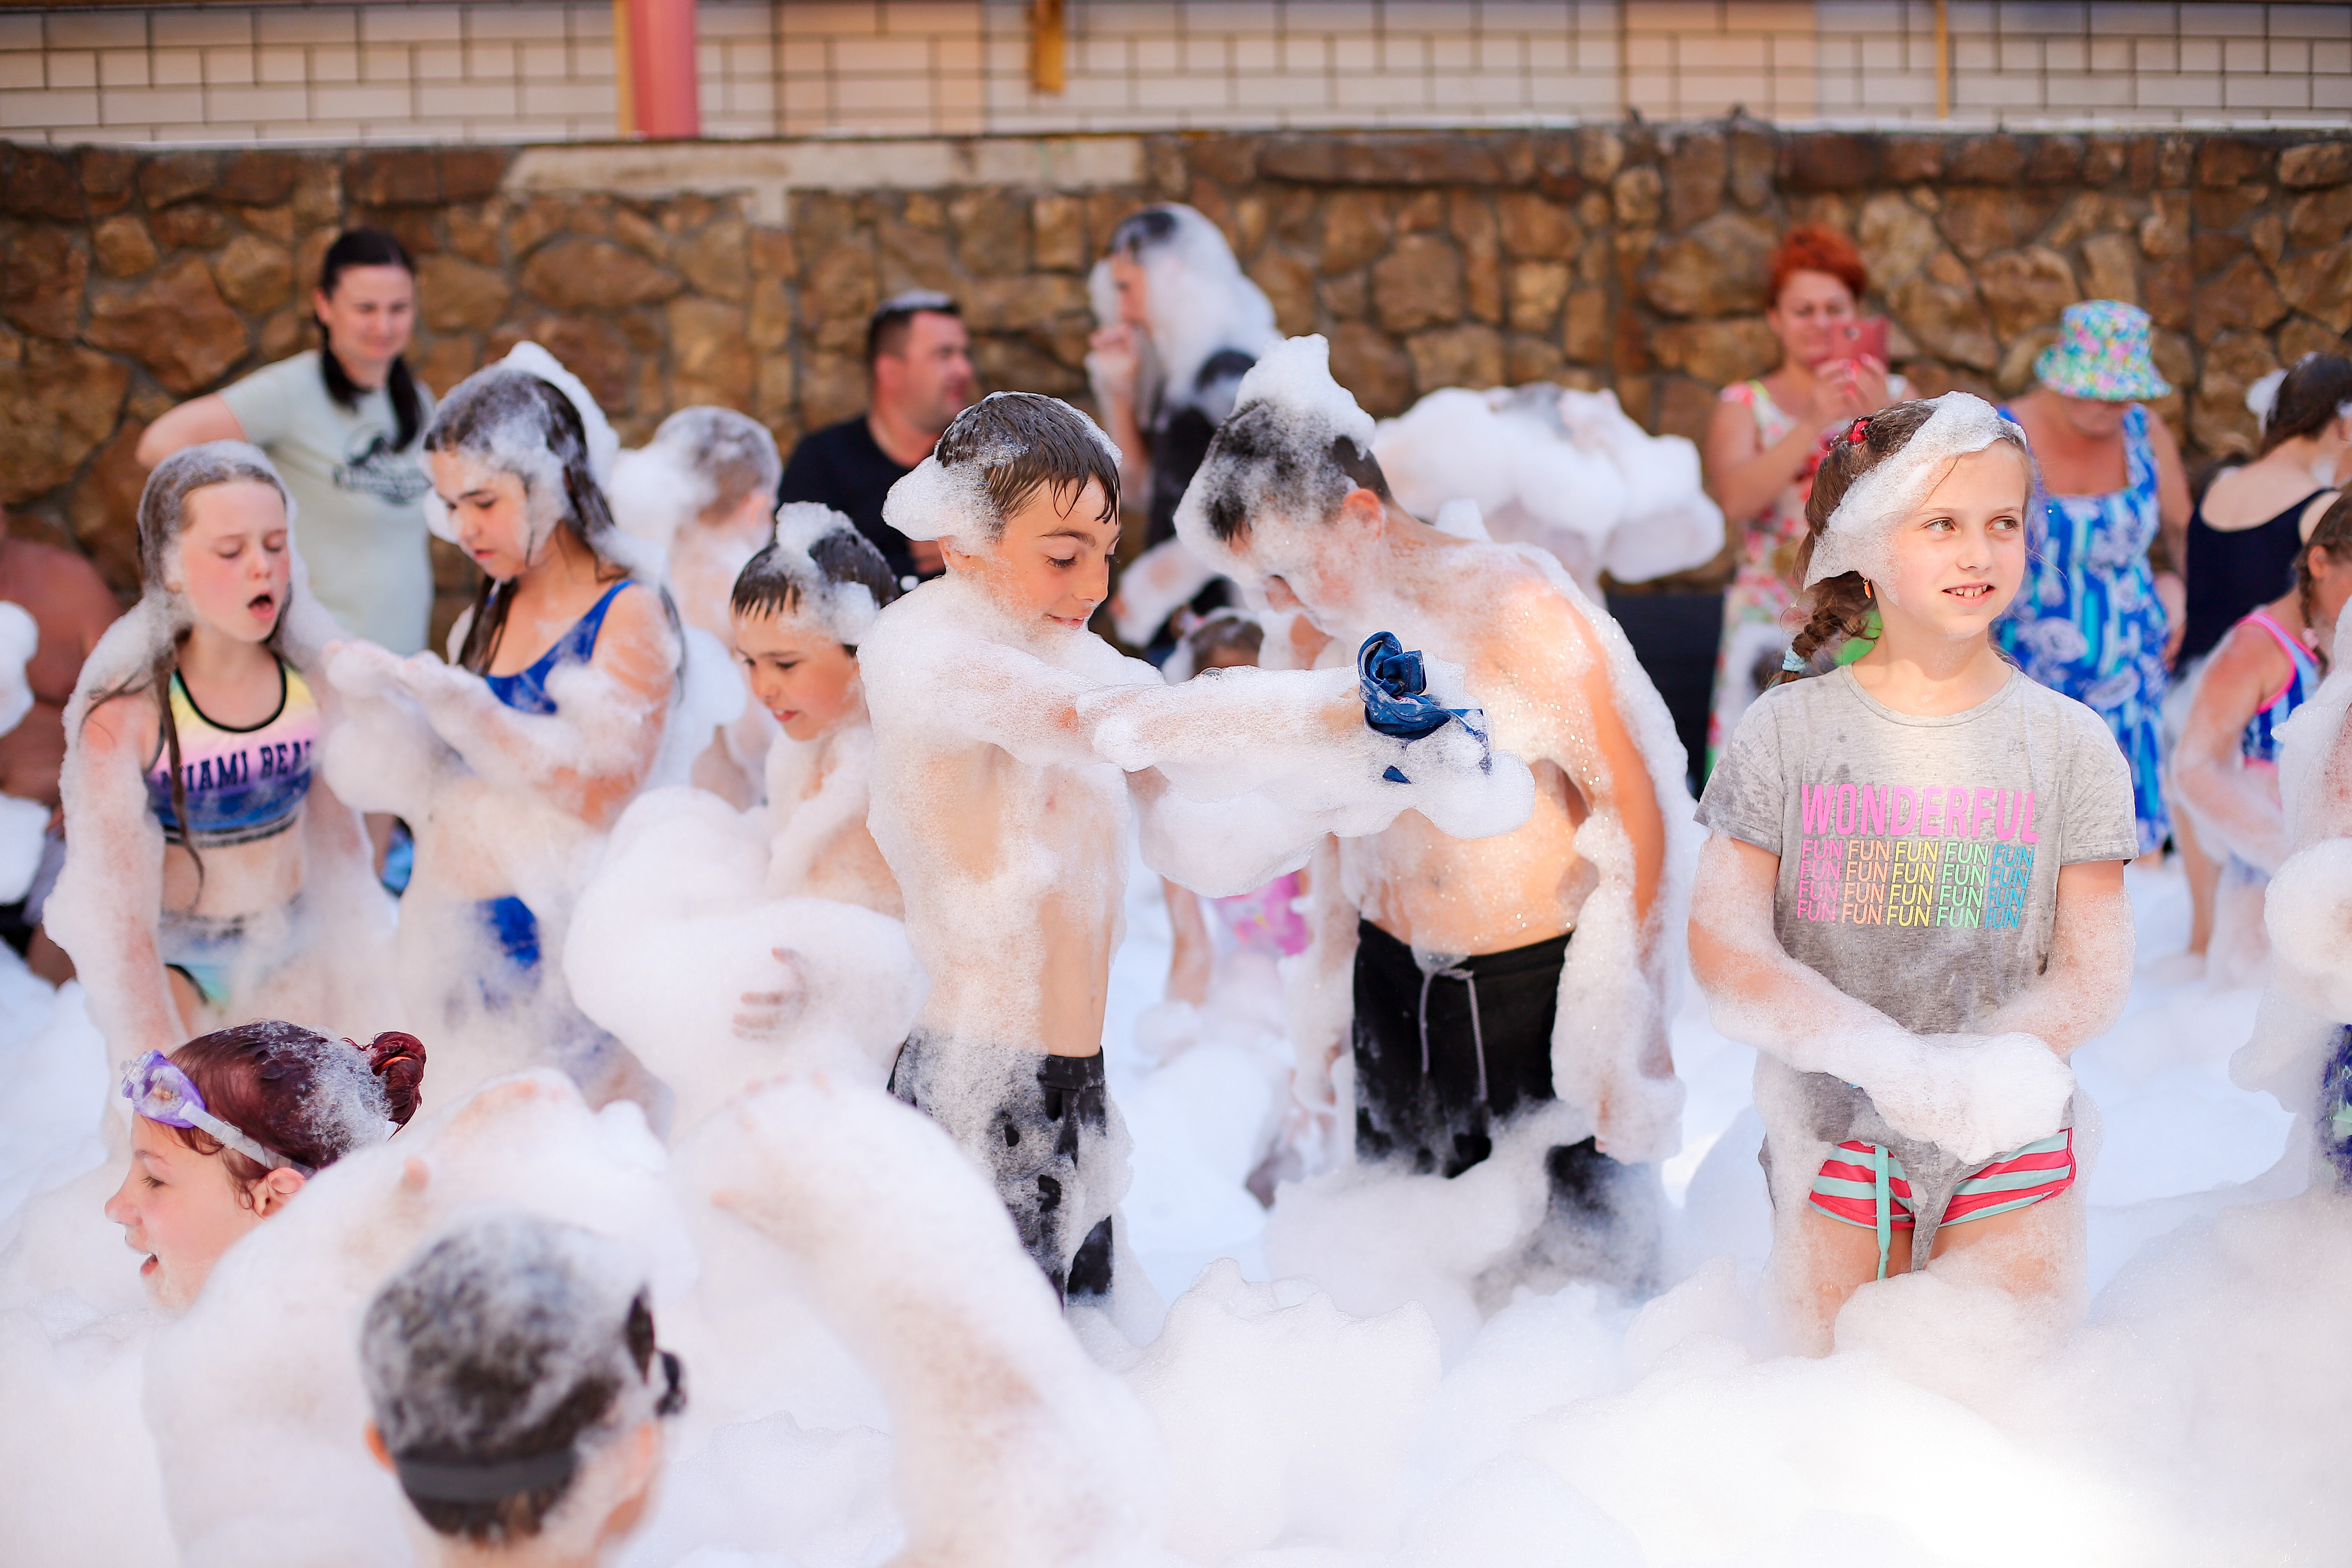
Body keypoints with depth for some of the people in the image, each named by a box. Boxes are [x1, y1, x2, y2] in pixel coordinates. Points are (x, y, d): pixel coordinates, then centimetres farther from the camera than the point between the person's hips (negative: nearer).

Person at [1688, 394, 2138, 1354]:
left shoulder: (2069, 743, 0)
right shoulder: (1789, 731, -2)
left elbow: (2096, 971, -4)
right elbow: (1722, 949, -9)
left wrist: (1965, 1069, -24)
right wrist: (1882, 1056, -26)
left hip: (2008, 1142, 1)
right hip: (1830, 1137, 0)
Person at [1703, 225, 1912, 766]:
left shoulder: (1895, 395, 14)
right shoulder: (1745, 406, 10)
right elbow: (1735, 500, -9)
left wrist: (1880, 422, -16)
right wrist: (1814, 424, -19)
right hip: (1775, 625, -1)